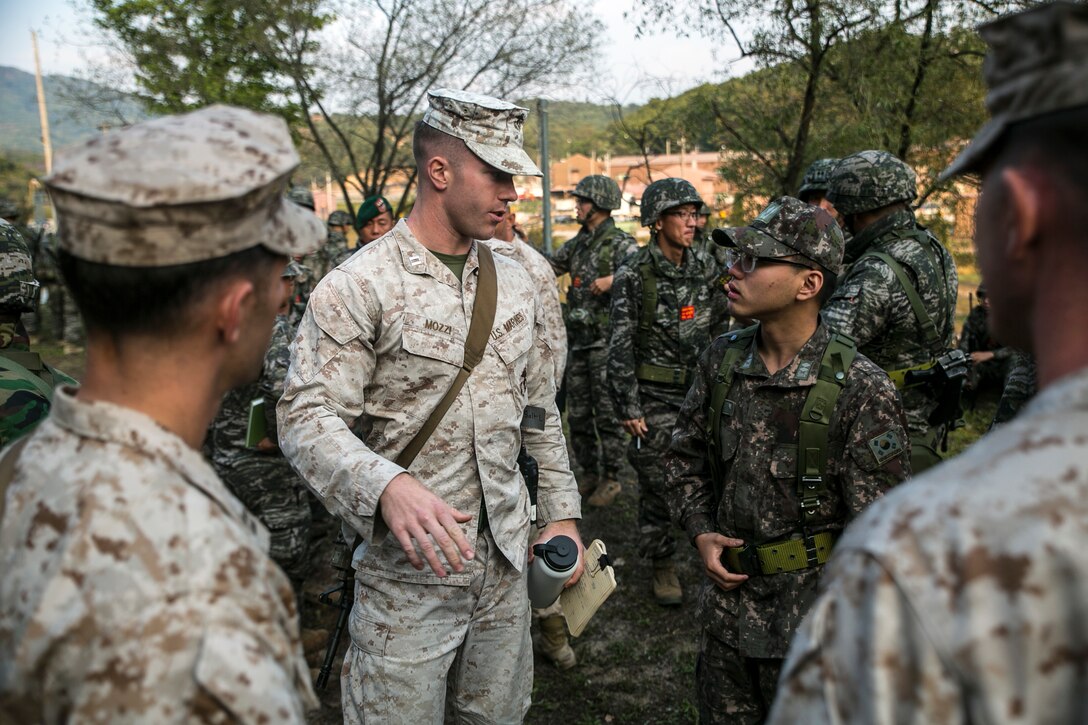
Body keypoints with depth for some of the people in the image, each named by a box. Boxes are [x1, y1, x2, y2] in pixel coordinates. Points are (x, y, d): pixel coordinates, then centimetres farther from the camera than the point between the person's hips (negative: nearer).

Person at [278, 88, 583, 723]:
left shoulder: (516, 284, 8)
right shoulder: (360, 285, -12)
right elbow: (308, 417, -18)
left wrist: (562, 513, 10)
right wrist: (388, 487, -35)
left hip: (507, 561, 6)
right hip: (408, 569, -5)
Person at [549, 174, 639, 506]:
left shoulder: (621, 243, -8)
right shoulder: (577, 243, 14)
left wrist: (613, 280, -30)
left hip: (607, 342, -7)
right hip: (579, 341, 7)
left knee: (608, 414, -1)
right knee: (577, 413, 12)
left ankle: (610, 478, 12)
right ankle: (587, 473, 25)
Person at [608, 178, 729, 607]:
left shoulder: (706, 270, 6)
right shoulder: (634, 276, -9)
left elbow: (721, 330, 15)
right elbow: (620, 347, -9)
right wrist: (628, 408, -11)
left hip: (704, 391, 4)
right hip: (656, 398, -4)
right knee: (657, 484, 5)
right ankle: (663, 566, 22)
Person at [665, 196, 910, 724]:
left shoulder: (860, 390, -20)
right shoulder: (721, 359, -4)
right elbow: (684, 457, 10)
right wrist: (701, 533, -4)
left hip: (812, 620, -4)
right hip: (727, 596, 5)